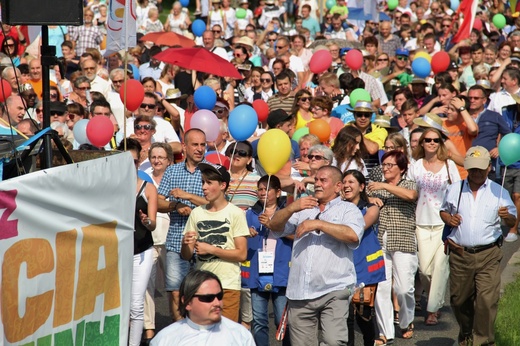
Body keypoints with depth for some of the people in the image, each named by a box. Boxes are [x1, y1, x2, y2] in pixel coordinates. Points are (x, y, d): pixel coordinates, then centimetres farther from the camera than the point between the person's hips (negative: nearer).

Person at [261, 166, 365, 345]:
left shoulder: (348, 210, 6)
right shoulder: (303, 208, 20)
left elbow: (353, 235, -14)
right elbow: (276, 227, 7)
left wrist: (319, 224, -16)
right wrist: (291, 208, -11)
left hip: (334, 291, -4)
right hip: (300, 292, 5)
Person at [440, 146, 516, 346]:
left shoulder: (498, 192, 3)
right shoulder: (454, 190, 9)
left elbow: (512, 222, 2)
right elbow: (443, 211, 22)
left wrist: (507, 217, -22)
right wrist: (449, 219, -1)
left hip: (488, 255, -2)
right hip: (459, 254, 2)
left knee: (487, 300, -12)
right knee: (458, 299, 11)